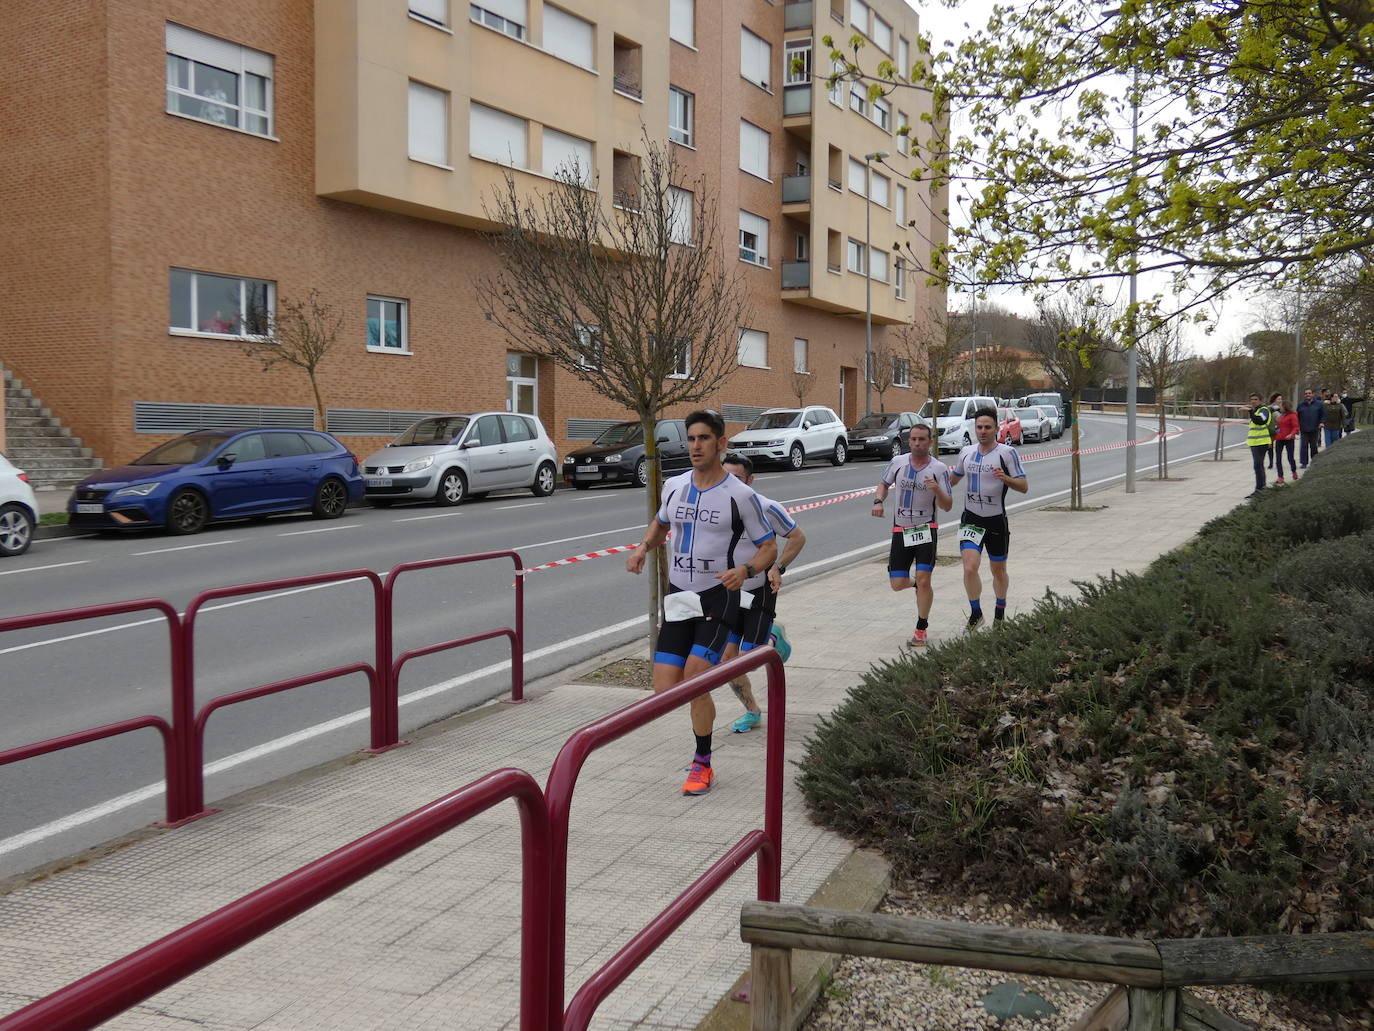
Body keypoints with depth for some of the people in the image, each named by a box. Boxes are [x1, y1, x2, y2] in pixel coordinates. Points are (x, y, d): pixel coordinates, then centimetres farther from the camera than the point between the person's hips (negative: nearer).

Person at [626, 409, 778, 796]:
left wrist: (745, 570, -23)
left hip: (718, 598, -5)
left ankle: (703, 765, 4)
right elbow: (661, 522, 25)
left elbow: (769, 547, -2)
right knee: (665, 690, -3)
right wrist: (644, 547, 3)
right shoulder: (674, 486, 5)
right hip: (677, 596, 5)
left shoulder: (740, 495, -8)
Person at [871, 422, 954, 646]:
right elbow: (884, 484, 18)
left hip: (926, 529, -3)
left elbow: (947, 506, -6)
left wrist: (937, 490, -26)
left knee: (923, 580, -14)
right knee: (897, 584, 0)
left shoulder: (939, 468, -6)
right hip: (901, 529, 3)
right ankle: (913, 582, 38)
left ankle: (921, 628, 5)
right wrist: (878, 501, -2)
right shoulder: (898, 462, 1)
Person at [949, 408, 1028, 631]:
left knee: (998, 571, 13)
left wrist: (1005, 478, -27)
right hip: (971, 520, 2)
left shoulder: (1007, 453, -7)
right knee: (970, 567, -15)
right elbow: (953, 478, 24)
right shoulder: (966, 452, 5)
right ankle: (975, 615, 3)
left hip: (996, 521, -2)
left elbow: (1024, 486, -10)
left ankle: (1000, 613, 36)